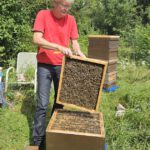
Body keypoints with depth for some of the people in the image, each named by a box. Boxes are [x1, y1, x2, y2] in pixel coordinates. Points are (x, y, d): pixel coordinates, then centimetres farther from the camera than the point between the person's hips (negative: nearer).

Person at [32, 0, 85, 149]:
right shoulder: (43, 15, -8)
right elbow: (36, 39, -19)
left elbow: (74, 42, 3)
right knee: (42, 104, -4)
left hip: (62, 65, 4)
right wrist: (59, 47, -28)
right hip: (45, 65, -3)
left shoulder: (71, 19, 2)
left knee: (60, 102, 11)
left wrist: (79, 53, -18)